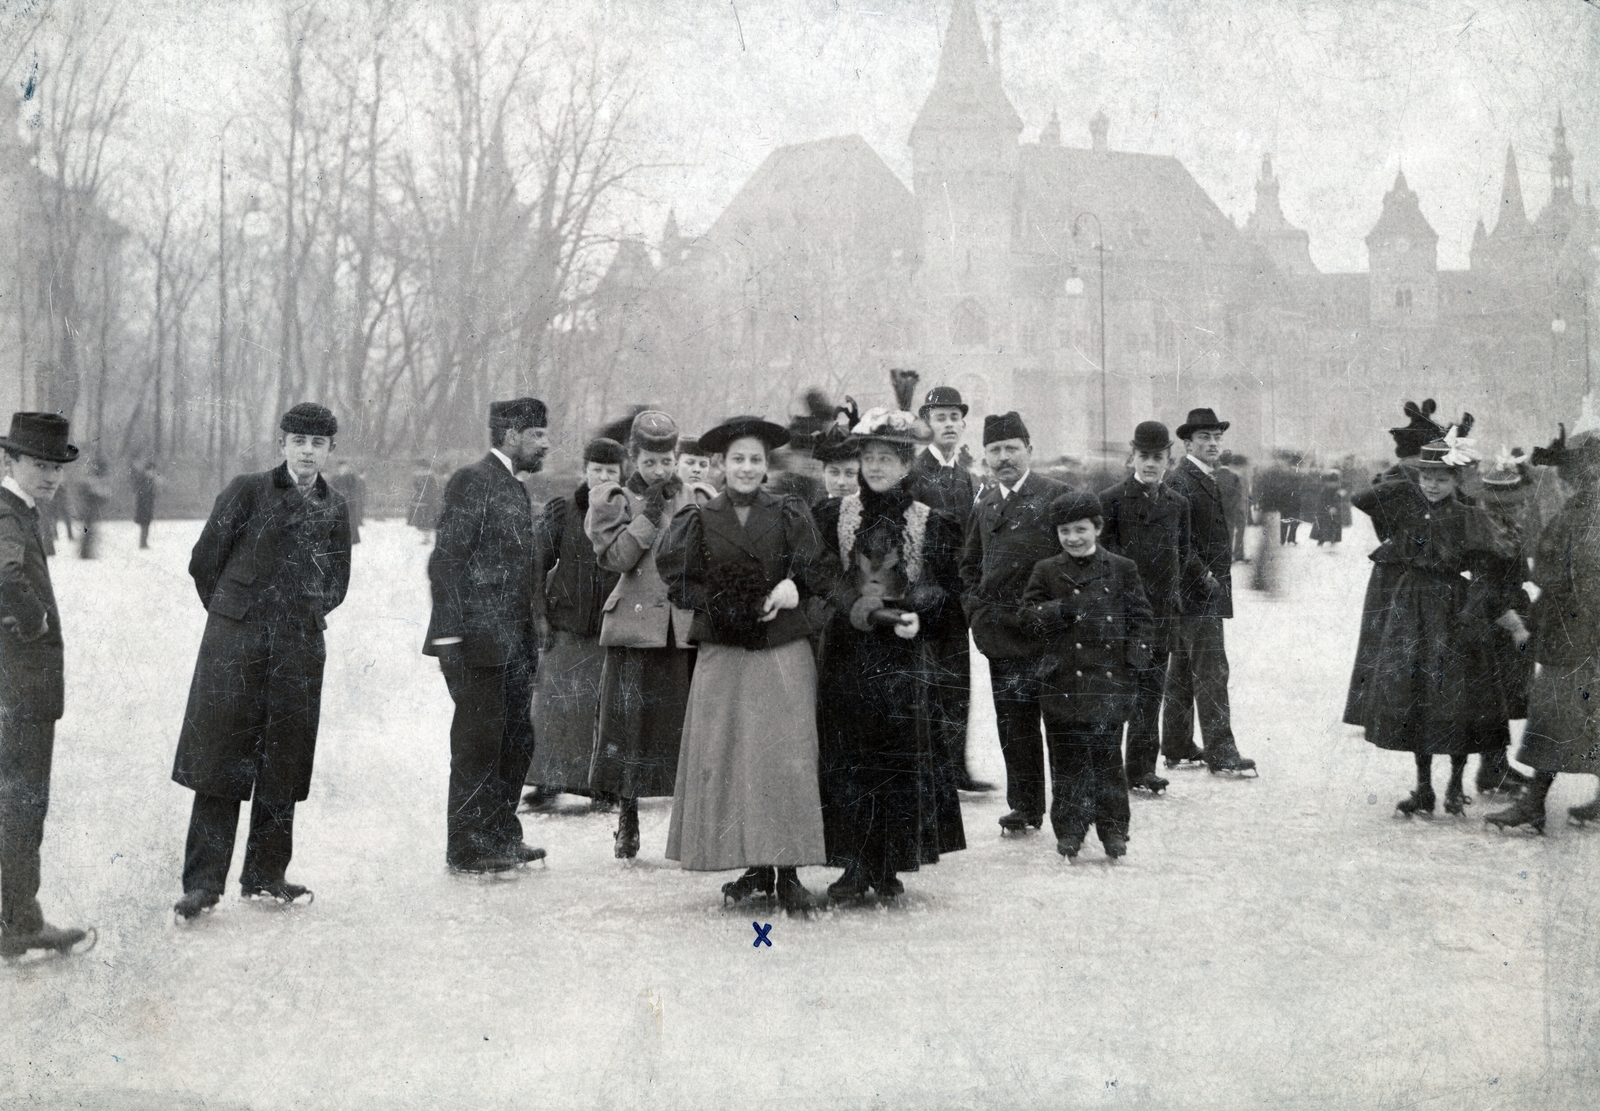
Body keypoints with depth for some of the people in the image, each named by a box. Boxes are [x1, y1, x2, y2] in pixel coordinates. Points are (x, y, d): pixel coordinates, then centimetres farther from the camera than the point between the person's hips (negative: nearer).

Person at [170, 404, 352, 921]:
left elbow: (336, 584, 22)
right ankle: (202, 881, -1)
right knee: (221, 760, -5)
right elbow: (204, 559, 3)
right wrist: (233, 613, 9)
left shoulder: (334, 509, 10)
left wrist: (304, 617, 13)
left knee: (283, 765, 6)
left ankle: (265, 877, 16)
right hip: (235, 643, -3)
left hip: (299, 646, 4)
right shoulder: (248, 491, -1)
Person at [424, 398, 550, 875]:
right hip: (477, 640, -9)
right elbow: (446, 561, -15)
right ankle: (465, 848, 3)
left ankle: (501, 836, 23)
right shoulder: (472, 482, -10)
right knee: (478, 742, -4)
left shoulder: (516, 490, 18)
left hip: (513, 641, 9)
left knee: (516, 741, 12)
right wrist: (450, 634, -20)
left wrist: (530, 633, 17)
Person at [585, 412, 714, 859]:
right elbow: (615, 558, -10)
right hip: (635, 627, -1)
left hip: (687, 626, 2)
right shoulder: (615, 501, 5)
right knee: (631, 719, -1)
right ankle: (627, 821, 10)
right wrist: (649, 516, -14)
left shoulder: (698, 500, 11)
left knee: (687, 722, 1)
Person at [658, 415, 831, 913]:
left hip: (784, 651, -1)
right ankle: (754, 867, 7)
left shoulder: (790, 514, 8)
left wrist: (793, 585, -18)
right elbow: (678, 579, 3)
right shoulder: (698, 520, 8)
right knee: (727, 756, -1)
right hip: (722, 654, 1)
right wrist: (719, 607, -11)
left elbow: (816, 569, 2)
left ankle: (788, 872, -3)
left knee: (785, 755, -6)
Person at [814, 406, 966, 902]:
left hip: (904, 653, -1)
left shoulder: (931, 523, 3)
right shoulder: (834, 515, 6)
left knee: (900, 758, -1)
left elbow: (949, 590, 6)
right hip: (846, 651, 1)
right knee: (846, 758, 1)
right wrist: (849, 606, -11)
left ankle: (890, 866, 8)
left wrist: (919, 616, -11)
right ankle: (854, 866, 9)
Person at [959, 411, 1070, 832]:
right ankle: (1024, 806, 16)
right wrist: (974, 607, 8)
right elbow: (969, 562, 22)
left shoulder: (1056, 496, -2)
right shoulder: (984, 502, 13)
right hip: (1000, 632, 5)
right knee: (1013, 722, 7)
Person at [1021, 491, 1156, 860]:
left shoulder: (1122, 570, 7)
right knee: (1067, 759, 3)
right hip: (1063, 681, 0)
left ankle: (1113, 830, 13)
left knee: (1108, 757, 2)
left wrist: (1136, 657, -3)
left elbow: (1141, 617, 10)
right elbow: (1029, 614, 2)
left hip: (1108, 679, 0)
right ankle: (1069, 830, 13)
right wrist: (1061, 610, -16)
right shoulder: (1046, 571, 7)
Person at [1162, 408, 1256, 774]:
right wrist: (1204, 577, -21)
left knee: (1182, 671, 13)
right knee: (1211, 672, -10)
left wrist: (1217, 577, 16)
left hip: (1208, 590, 10)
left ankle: (1177, 747, 20)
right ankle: (1220, 753, -10)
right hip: (1197, 593, -10)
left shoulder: (1207, 480, 18)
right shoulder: (1180, 481, -13)